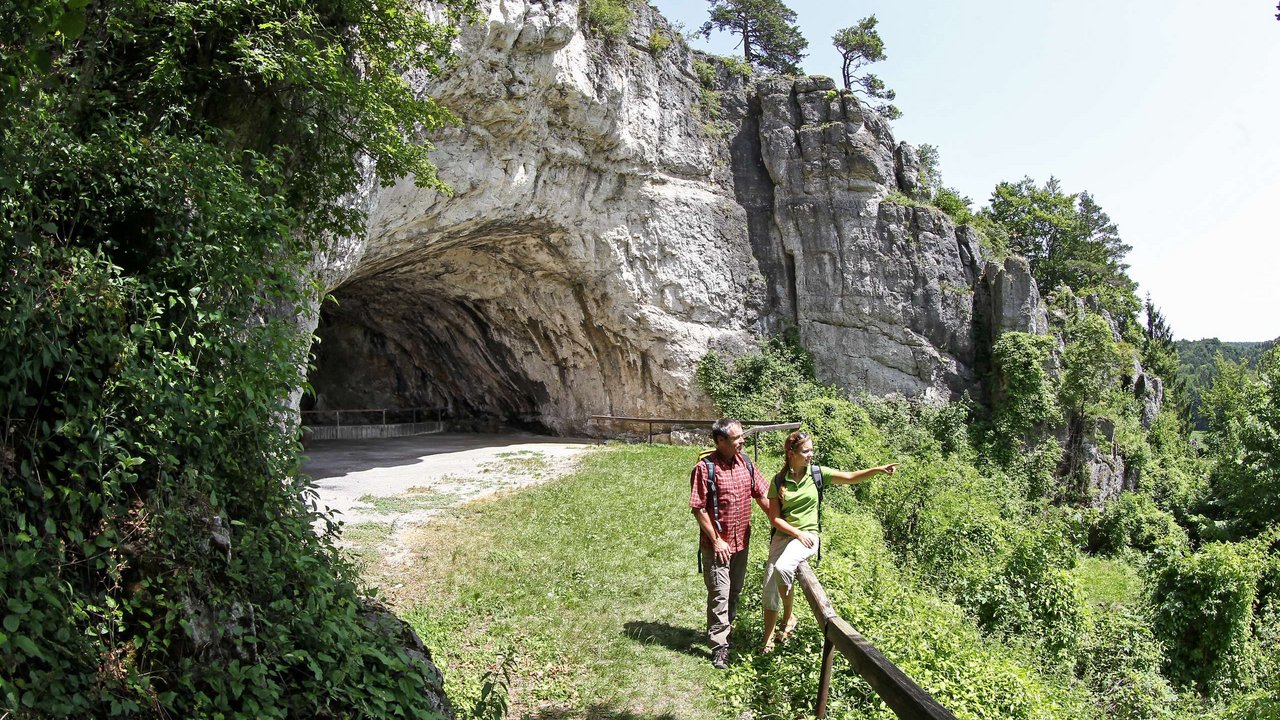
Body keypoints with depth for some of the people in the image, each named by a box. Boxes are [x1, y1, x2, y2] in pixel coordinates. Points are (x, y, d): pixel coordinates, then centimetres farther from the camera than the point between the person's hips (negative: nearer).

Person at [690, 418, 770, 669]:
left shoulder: (745, 463, 1)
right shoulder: (705, 468, -18)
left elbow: (762, 495, 7)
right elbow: (698, 509, -16)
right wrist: (716, 541, -16)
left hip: (741, 542, 6)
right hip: (717, 545, -6)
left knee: (735, 592, 19)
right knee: (719, 595, -1)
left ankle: (726, 629, 37)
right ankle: (719, 646, 9)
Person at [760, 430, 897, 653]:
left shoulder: (816, 473, -1)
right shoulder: (778, 480, -2)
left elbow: (850, 477, -4)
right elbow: (774, 518, -2)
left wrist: (878, 470, -17)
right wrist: (798, 533, -13)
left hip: (808, 536, -2)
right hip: (783, 535, 2)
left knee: (782, 567, -31)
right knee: (770, 586, -3)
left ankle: (789, 617, -6)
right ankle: (768, 640, 17)